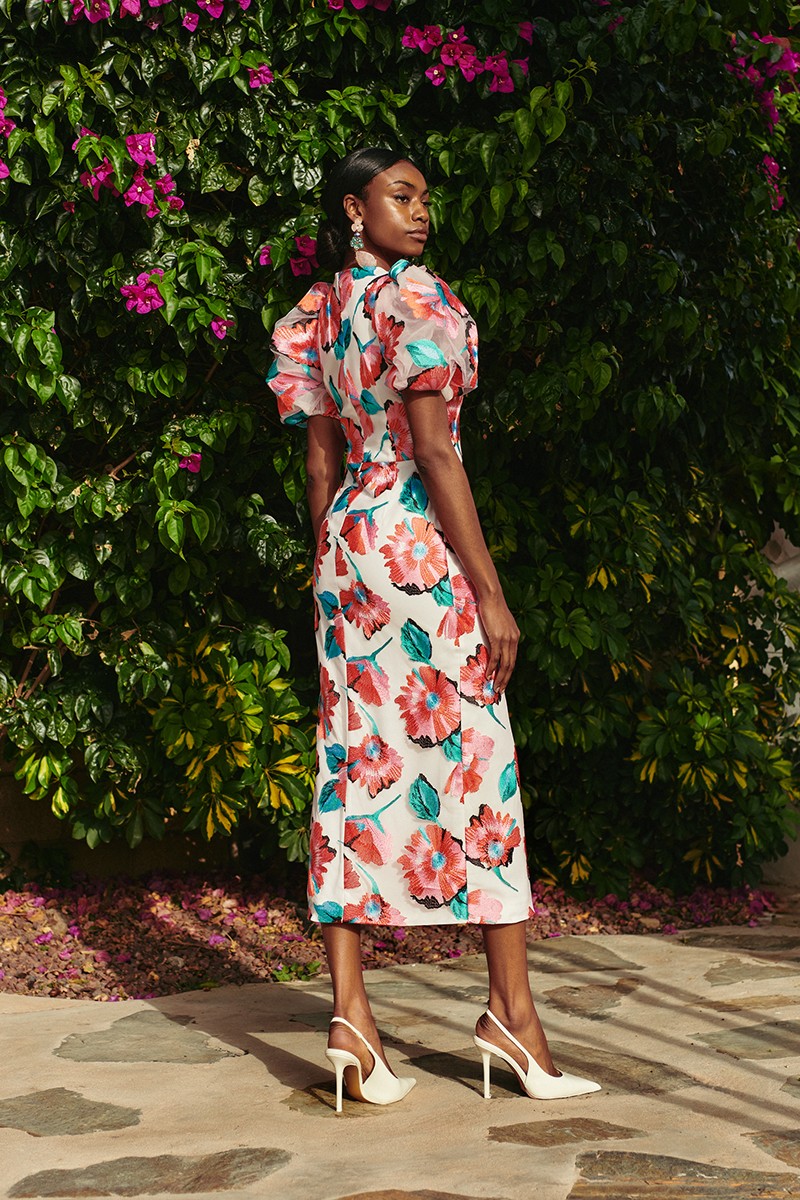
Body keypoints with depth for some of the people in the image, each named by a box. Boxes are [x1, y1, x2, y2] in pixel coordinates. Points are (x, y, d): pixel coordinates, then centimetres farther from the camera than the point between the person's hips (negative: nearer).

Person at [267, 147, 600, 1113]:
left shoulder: (314, 316, 13)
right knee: (475, 762, -1)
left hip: (348, 540, 7)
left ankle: (349, 1016, 4)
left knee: (356, 764, 4)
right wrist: (490, 590, -14)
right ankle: (512, 1014, 6)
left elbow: (322, 464, 14)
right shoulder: (414, 297, -10)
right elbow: (435, 455, -15)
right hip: (421, 543, -7)